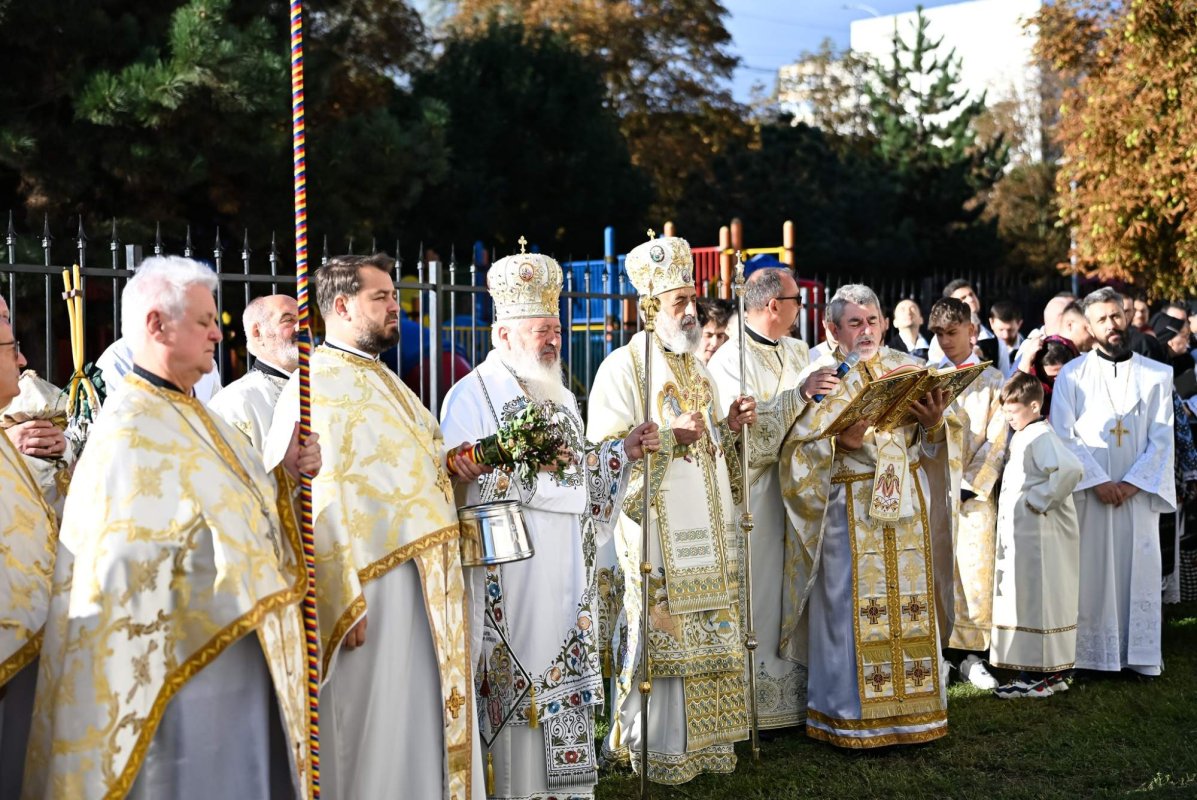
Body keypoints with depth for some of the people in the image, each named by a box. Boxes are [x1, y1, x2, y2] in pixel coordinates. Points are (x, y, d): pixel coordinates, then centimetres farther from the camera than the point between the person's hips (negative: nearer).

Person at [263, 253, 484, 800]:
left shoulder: (382, 380, 18)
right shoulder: (314, 386, -12)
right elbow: (315, 500, -20)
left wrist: (451, 464, 9)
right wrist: (344, 599, -25)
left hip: (422, 578, 9)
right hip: (368, 584, -9)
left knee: (427, 718, 13)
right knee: (369, 722, -1)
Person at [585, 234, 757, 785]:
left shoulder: (695, 368, 17)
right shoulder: (623, 368, -7)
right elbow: (606, 450, -14)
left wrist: (729, 427, 4)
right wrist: (670, 435, -22)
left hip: (705, 530, 7)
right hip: (655, 528, -7)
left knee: (709, 633, 9)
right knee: (661, 634, -5)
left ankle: (704, 739, 19)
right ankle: (656, 747, 6)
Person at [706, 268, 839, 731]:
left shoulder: (798, 353, 15)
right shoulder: (730, 360, -8)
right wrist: (800, 393, -26)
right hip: (754, 494, -7)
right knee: (757, 593, -4)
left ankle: (795, 692, 16)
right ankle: (754, 701, 3)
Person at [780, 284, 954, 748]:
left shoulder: (905, 369, 12)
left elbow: (931, 444, 11)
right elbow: (800, 446, -8)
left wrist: (934, 423, -9)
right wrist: (840, 440, -23)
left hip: (908, 503, 4)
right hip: (849, 509, -4)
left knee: (911, 604, 5)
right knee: (851, 606, -2)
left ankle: (910, 707, 17)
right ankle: (849, 715, 9)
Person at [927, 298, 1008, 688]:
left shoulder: (992, 380, 6)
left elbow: (997, 441, 0)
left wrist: (967, 487, -8)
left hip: (975, 492, -1)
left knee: (976, 571, -4)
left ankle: (971, 655, 3)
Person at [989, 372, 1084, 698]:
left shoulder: (1041, 436, -16)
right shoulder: (1022, 437, 16)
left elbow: (1070, 469, -32)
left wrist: (1039, 500, -24)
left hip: (1039, 534, -10)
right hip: (1020, 534, 10)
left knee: (1038, 600, -4)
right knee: (1023, 597, 13)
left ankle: (1041, 675, 2)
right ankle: (1049, 671, 21)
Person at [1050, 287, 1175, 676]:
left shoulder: (1156, 375, 6)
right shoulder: (1072, 374, 3)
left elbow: (1162, 439, 1)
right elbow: (1063, 435, -4)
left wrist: (1132, 483, -10)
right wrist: (1098, 482, -12)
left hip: (1139, 493, 1)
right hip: (1087, 492, -1)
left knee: (1139, 572, 2)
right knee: (1089, 573, 0)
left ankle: (1140, 655, 8)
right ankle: (1089, 654, 5)